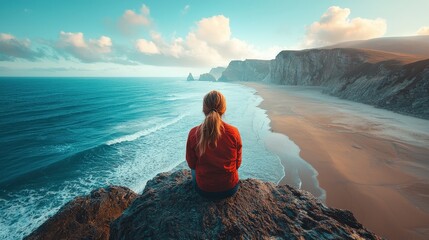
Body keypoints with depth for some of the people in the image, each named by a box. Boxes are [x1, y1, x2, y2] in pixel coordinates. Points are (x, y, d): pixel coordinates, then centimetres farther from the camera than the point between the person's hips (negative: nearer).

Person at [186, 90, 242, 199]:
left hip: (203, 189, 0)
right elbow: (237, 163, -5)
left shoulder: (193, 133, -19)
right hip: (230, 189, 1)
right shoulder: (234, 132, -19)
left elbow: (191, 164, -5)